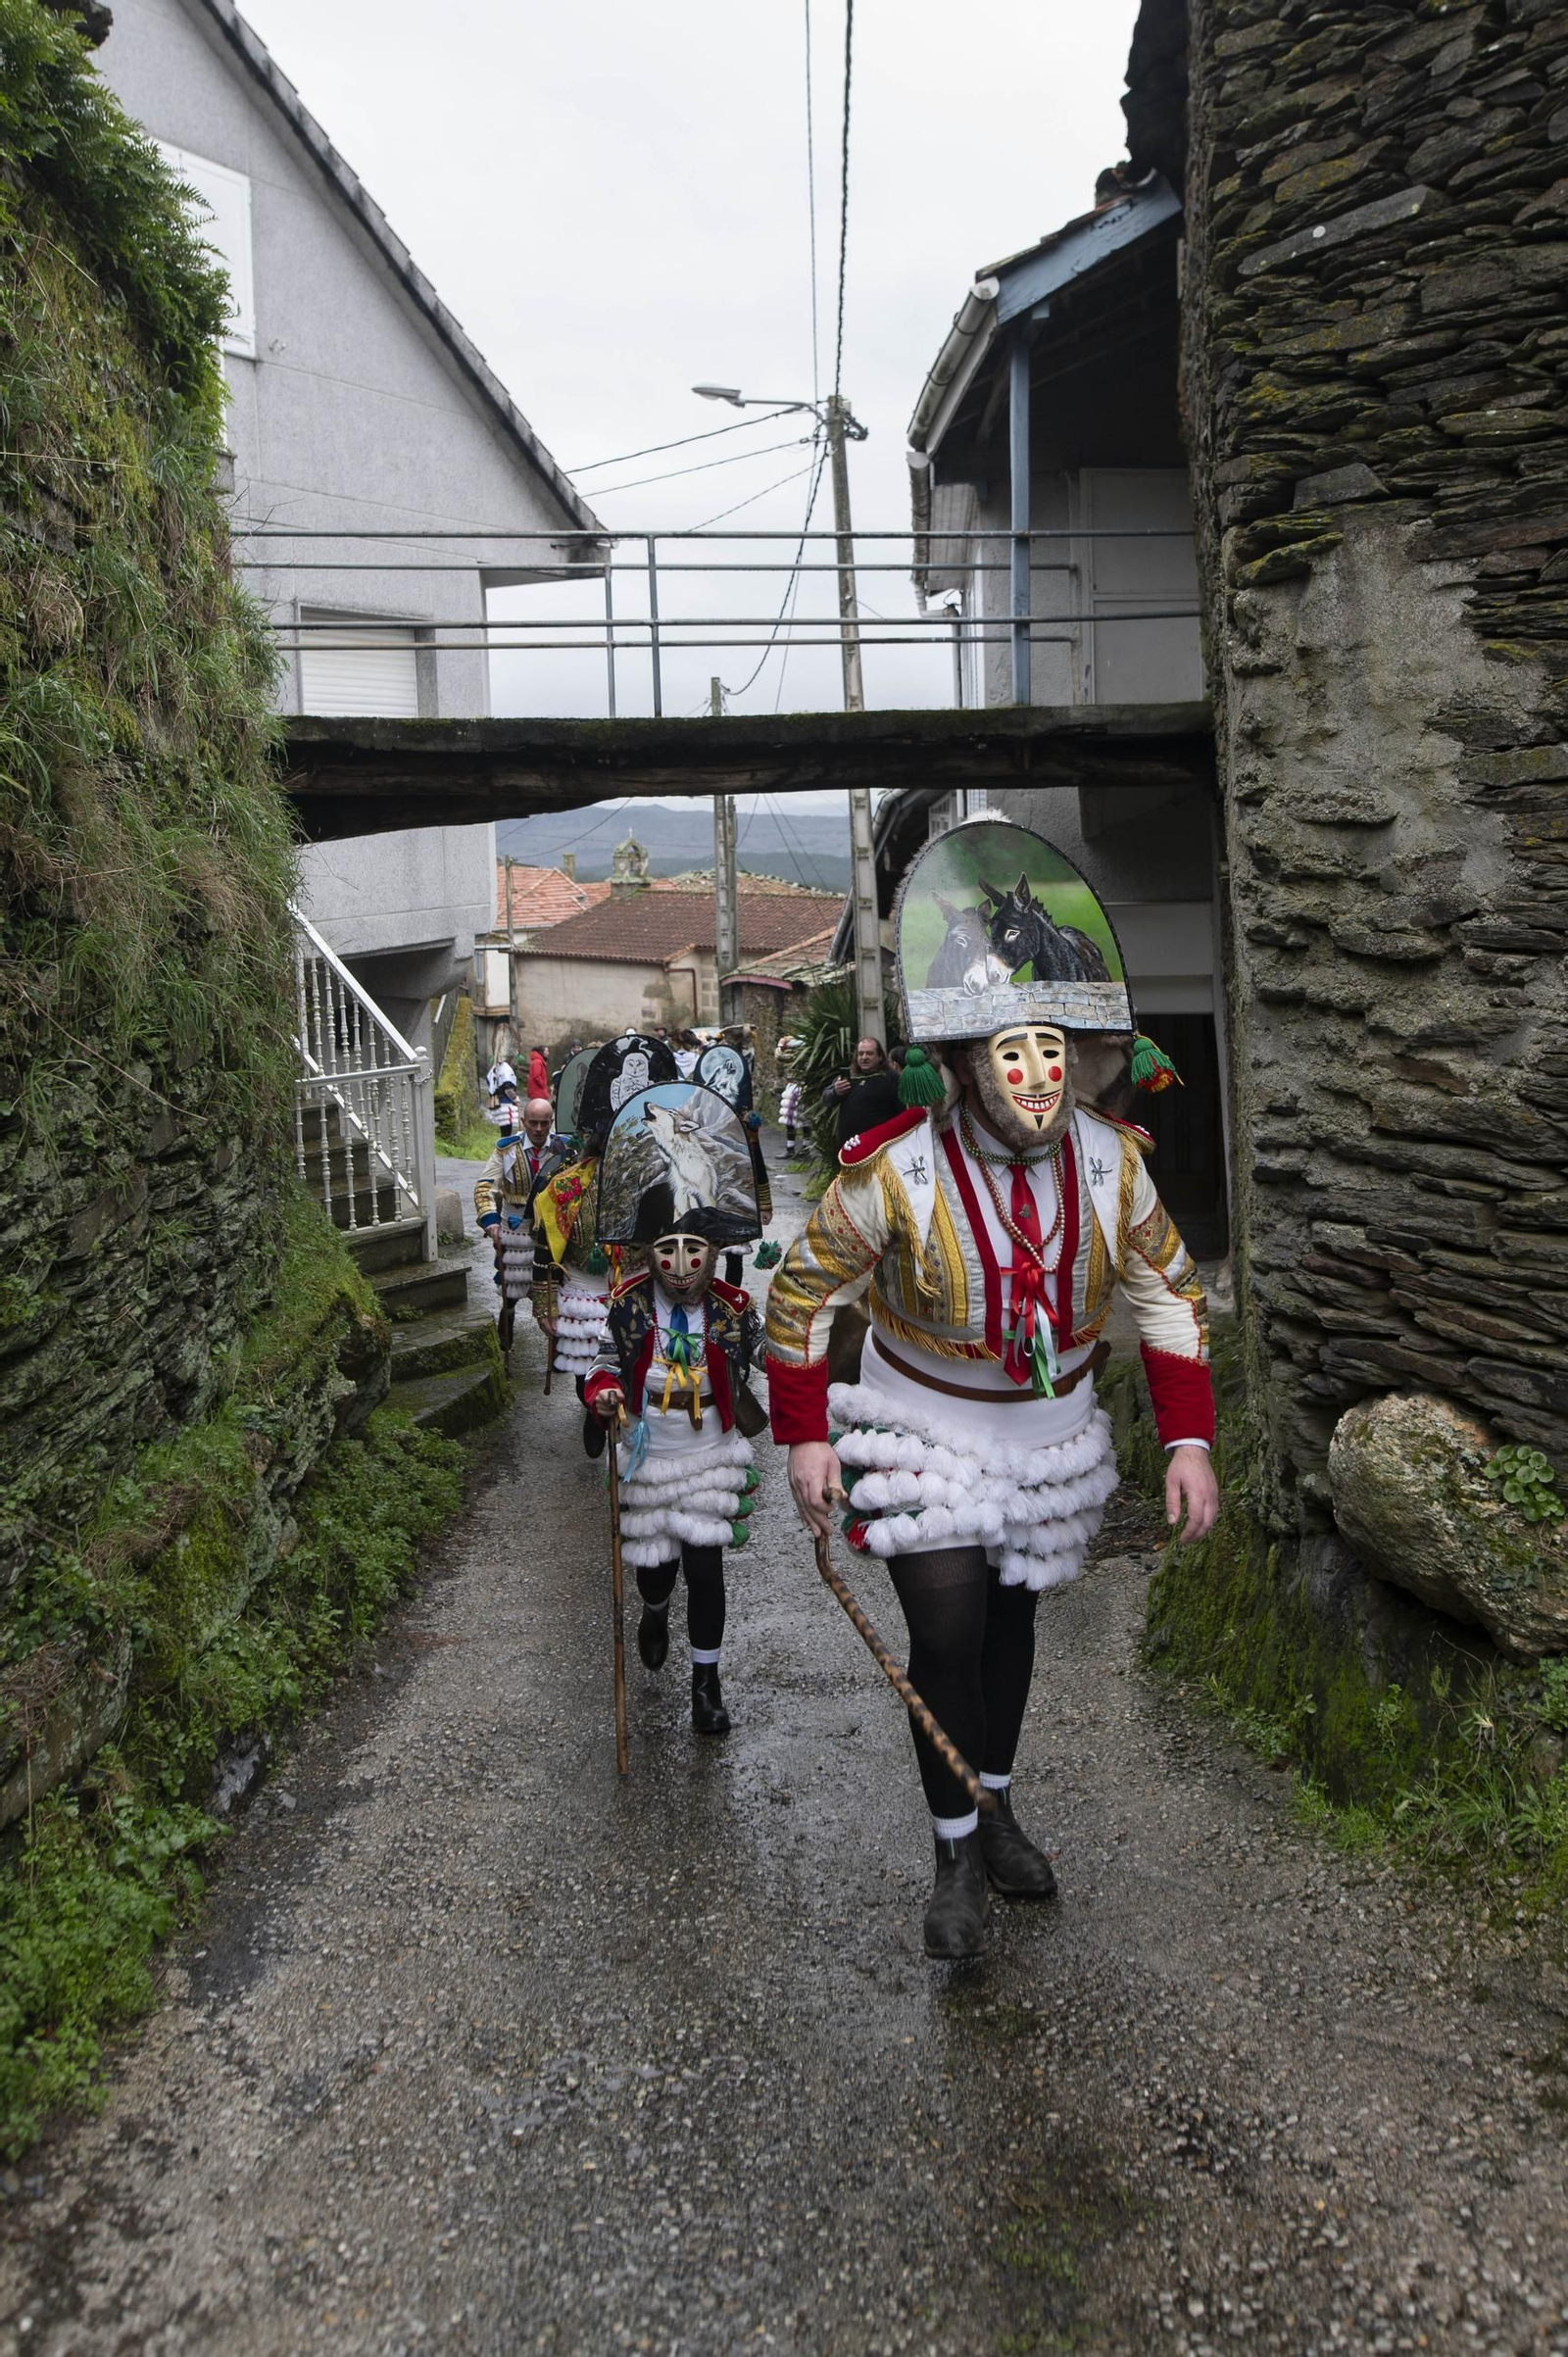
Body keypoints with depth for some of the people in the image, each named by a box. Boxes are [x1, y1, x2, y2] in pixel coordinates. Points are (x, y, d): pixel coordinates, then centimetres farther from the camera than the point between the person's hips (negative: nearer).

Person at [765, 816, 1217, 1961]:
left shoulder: (1110, 1161, -15)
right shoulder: (894, 1169, -25)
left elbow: (1173, 1295, -2)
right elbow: (802, 1294, -12)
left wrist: (1189, 1442, -6)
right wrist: (805, 1438, -11)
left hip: (1050, 1426, 3)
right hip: (923, 1426, -3)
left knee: (1012, 1618, 17)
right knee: (947, 1634, -4)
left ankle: (997, 1807, 40)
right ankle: (959, 1856, 18)